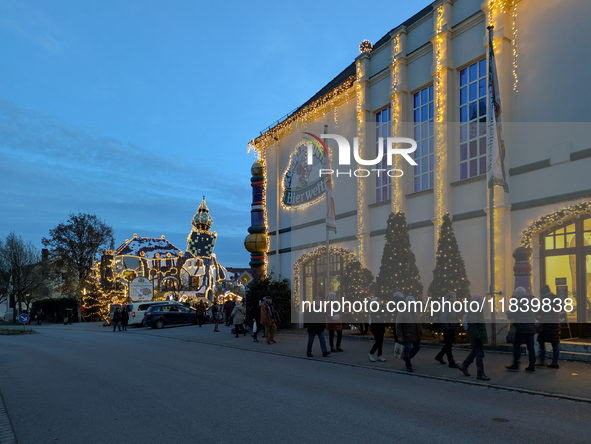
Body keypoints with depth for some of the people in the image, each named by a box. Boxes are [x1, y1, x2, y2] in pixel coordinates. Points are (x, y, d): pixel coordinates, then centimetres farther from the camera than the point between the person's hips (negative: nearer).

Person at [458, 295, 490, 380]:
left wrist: (484, 336, 22)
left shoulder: (478, 310, 13)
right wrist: (478, 336, -26)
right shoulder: (473, 311, -19)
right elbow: (472, 325, -24)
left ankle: (463, 366, 32)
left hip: (480, 336, 11)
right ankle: (480, 374, 4)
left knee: (475, 352, 20)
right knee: (480, 354, -5)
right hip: (476, 337, -11)